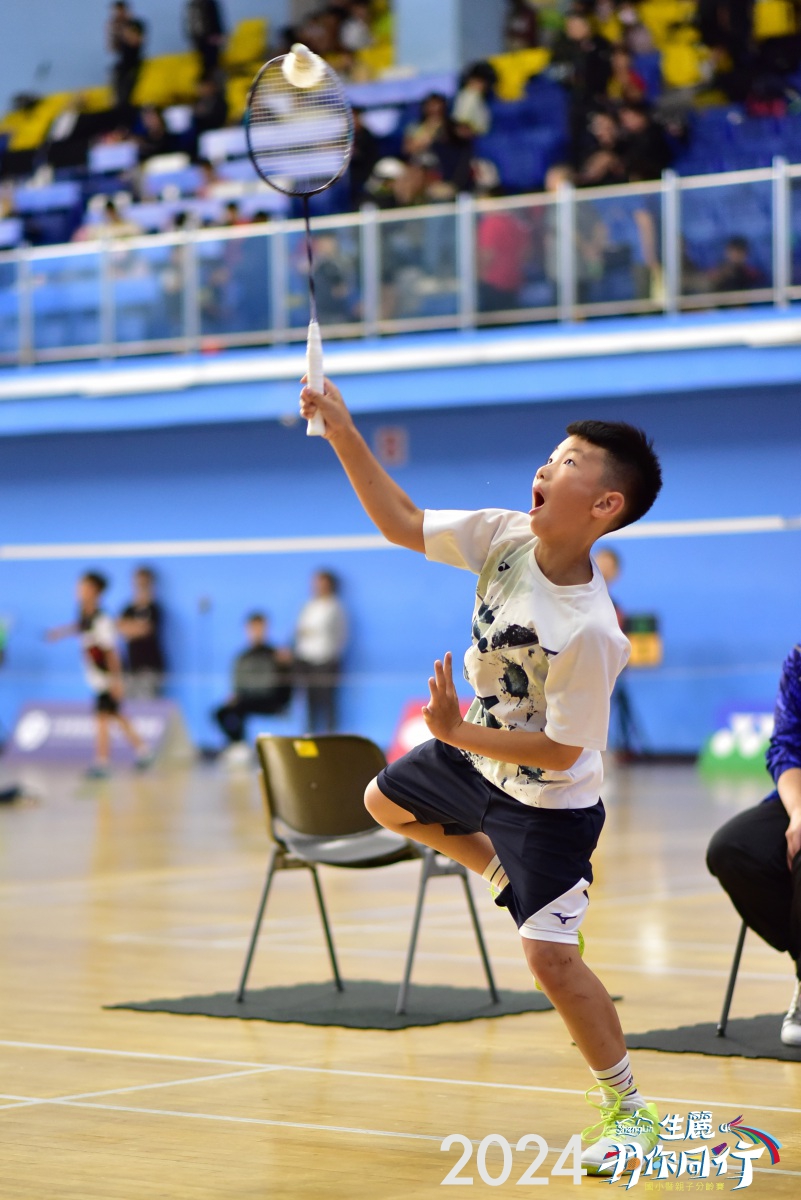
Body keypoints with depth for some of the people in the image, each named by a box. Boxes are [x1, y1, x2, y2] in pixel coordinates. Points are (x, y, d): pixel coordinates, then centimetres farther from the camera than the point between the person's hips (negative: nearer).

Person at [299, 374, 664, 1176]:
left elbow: (561, 751, -29)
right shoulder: (505, 538, -18)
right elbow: (403, 525, -7)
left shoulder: (590, 634, -36)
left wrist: (455, 731, -34)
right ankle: (518, 885, 38)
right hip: (477, 755, 8)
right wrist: (344, 436, -17)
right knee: (386, 801, 30)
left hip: (545, 799, -8)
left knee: (548, 956, -12)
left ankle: (629, 1110, 5)